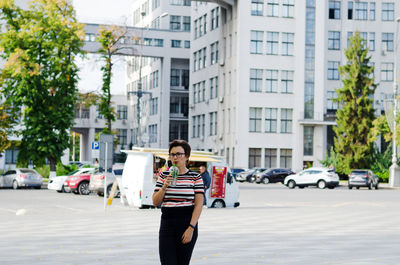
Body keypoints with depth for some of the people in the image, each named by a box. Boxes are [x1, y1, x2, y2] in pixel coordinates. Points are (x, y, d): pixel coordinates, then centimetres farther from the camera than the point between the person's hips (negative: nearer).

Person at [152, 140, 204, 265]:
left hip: (187, 225, -2)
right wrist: (164, 187, -12)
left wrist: (191, 228, -14)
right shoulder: (164, 176, 10)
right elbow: (155, 202, 6)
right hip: (167, 225, 2)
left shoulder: (195, 177, 2)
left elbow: (199, 204, -5)